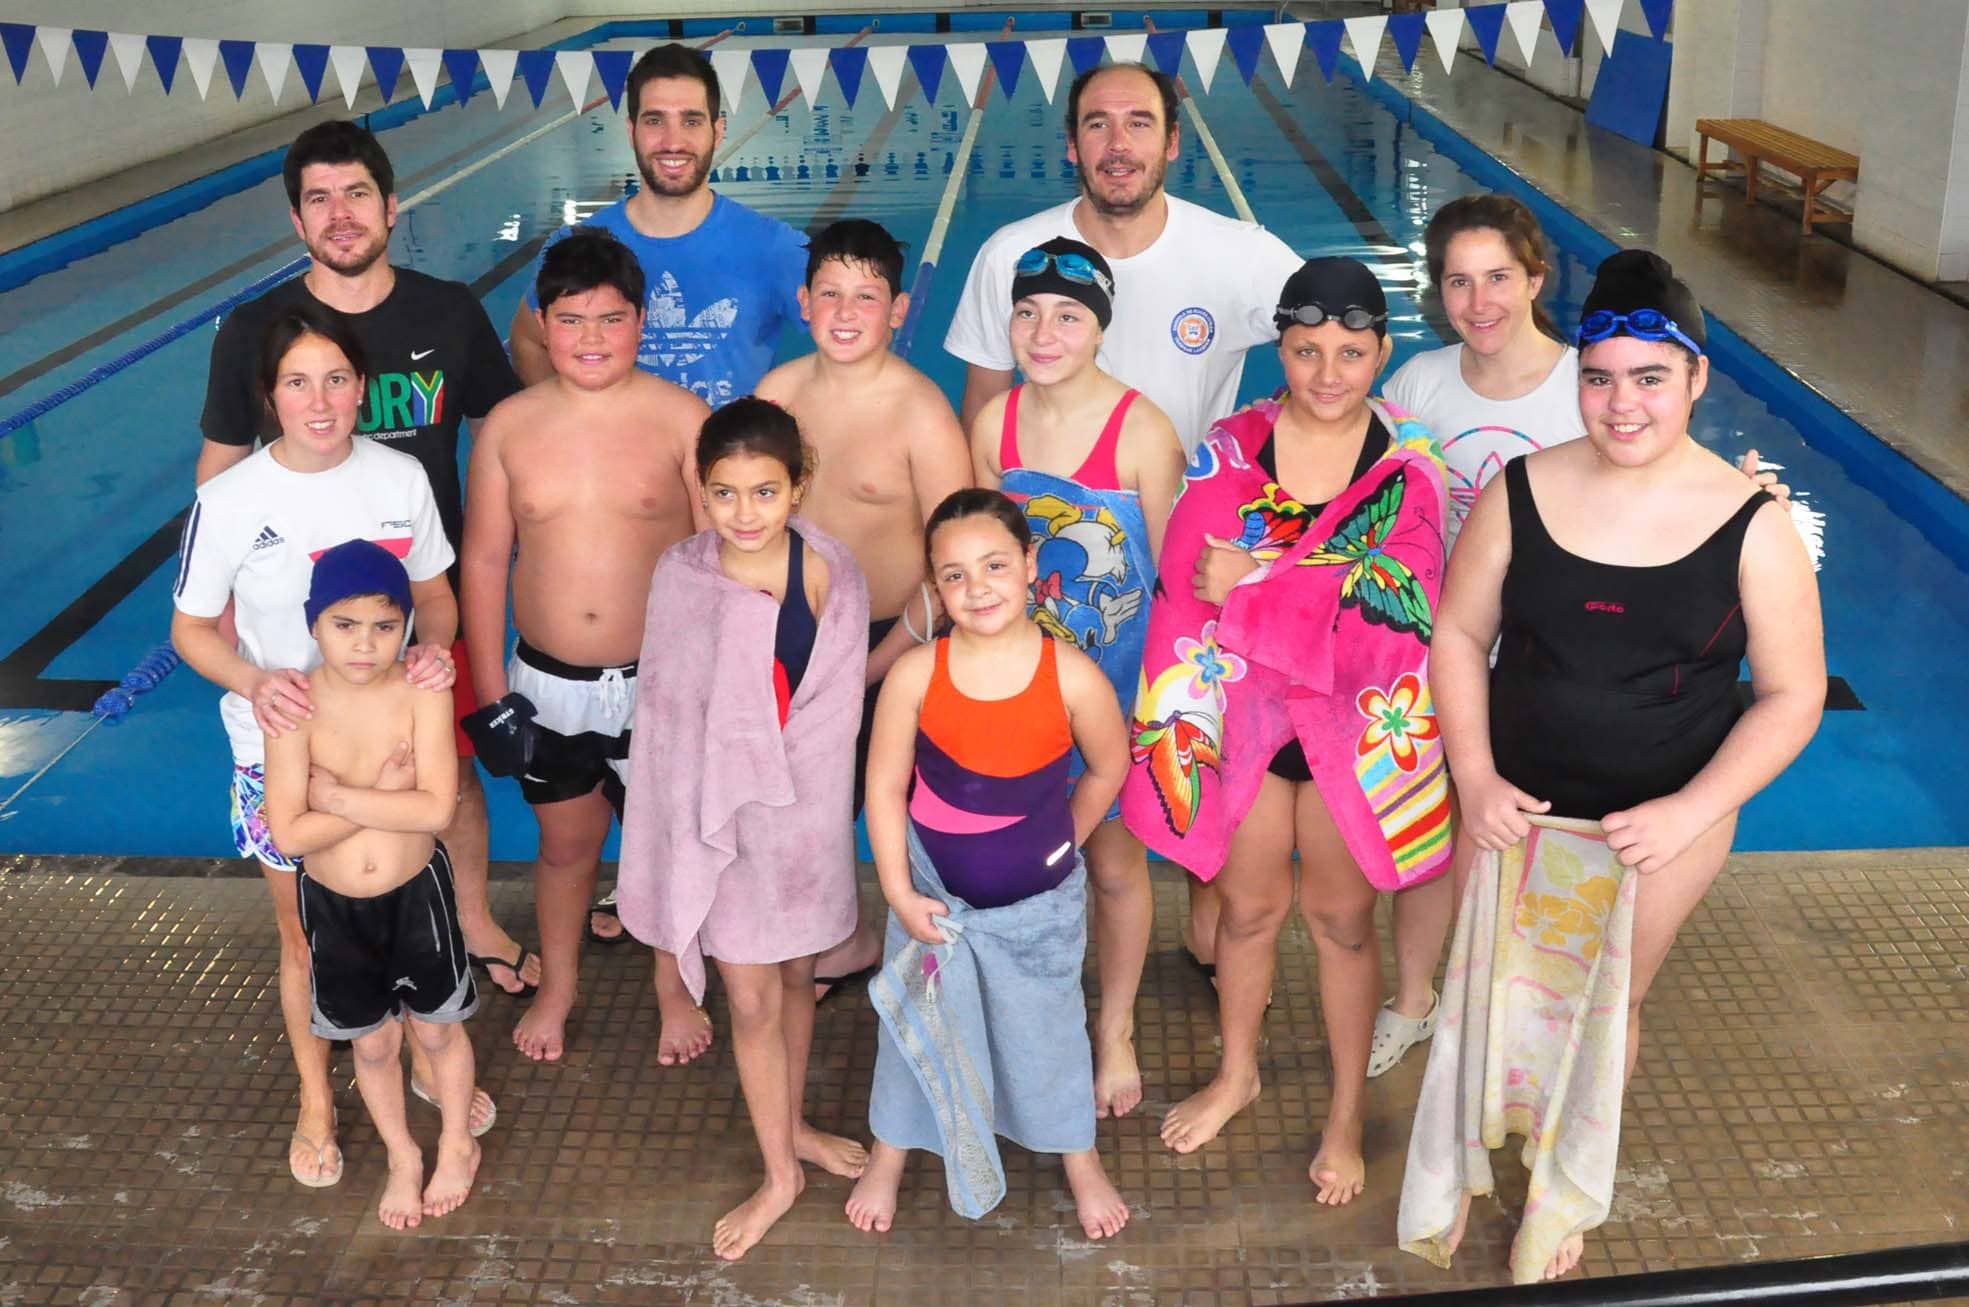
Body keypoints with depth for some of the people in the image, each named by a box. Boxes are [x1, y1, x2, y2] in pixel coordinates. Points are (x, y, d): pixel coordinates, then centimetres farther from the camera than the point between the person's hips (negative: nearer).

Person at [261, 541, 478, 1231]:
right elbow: (288, 834, -23)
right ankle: (402, 1157, 45)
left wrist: (336, 794, -25)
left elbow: (435, 810, -27)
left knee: (436, 1030, 19)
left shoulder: (423, 694, -19)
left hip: (417, 894, -1)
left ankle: (457, 1146, 45)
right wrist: (389, 794, -24)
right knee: (373, 1043, 20)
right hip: (332, 905, 1)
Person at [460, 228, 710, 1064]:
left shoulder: (681, 418, -10)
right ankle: (557, 987, 43)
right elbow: (484, 562, 2)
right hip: (548, 684, 2)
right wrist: (490, 690, 0)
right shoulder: (508, 427, -4)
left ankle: (675, 988, 39)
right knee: (565, 844, 19)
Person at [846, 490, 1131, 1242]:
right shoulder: (916, 674, -21)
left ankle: (1080, 1161, 44)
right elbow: (886, 787, -12)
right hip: (935, 889, 1)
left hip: (1040, 898, 0)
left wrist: (1063, 842, 4)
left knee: (1048, 1028, 19)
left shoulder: (1072, 676, -22)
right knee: (917, 1024, 21)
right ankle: (889, 1156, 45)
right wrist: (899, 894, -12)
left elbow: (1108, 768, -3)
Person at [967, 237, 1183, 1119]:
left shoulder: (1142, 432, -18)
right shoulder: (994, 423, -5)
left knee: (1115, 862, 11)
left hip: (1118, 680, -3)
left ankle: (1115, 1032, 34)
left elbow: (1168, 575, -11)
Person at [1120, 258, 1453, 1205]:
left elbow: (1393, 612, -22)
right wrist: (1183, 726, -14)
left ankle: (1346, 1116, 33)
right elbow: (1186, 591, -8)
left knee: (1342, 918, 14)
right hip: (1243, 710, 2)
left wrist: (1253, 583, -24)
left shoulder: (1408, 468, -12)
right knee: (1247, 906, 18)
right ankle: (1237, 1073, 44)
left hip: (1355, 725, -1)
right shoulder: (1228, 452, -7)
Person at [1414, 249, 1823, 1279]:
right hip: (1518, 805, 1)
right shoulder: (1523, 491, -9)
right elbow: (1459, 634, -2)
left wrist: (1690, 812, -19)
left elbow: (1793, 696, -9)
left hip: (1667, 824, -1)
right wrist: (1475, 779, -12)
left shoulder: (1751, 525, -14)